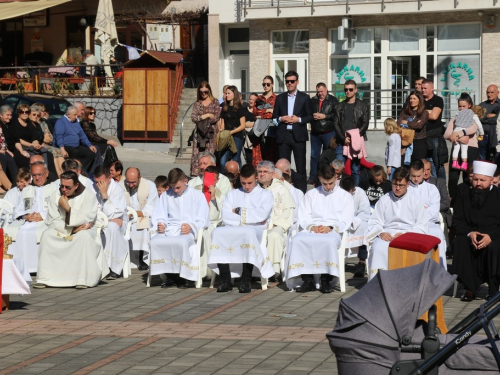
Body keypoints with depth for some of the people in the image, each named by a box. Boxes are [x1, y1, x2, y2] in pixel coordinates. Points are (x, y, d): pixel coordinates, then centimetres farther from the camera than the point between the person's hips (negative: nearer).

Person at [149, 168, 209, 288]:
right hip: (169, 230, 3)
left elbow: (202, 220, 2)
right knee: (155, 241, -31)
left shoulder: (197, 196, 11)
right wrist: (160, 224, -7)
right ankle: (170, 276, -15)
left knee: (182, 242, -41)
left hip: (188, 231, -3)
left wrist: (191, 227, -18)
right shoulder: (166, 195, 22)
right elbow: (158, 216, 17)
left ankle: (182, 276, -18)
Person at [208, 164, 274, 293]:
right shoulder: (232, 194, 25)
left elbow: (262, 215, -4)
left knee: (248, 233, -39)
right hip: (233, 230, 3)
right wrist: (249, 218, -1)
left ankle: (246, 280, -37)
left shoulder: (265, 194, 18)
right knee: (218, 232, -31)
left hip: (256, 230, -3)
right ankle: (226, 280, -30)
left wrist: (239, 211, 3)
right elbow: (225, 216, 7)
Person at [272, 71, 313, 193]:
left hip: (298, 136, -2)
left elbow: (311, 116, 4)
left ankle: (301, 191, 3)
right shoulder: (280, 98, 13)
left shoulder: (304, 98, 6)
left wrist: (299, 119, -11)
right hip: (283, 136, 2)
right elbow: (274, 116, 14)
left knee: (300, 165, -1)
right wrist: (281, 119, -7)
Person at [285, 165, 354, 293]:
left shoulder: (345, 196, 16)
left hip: (333, 232, -3)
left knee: (330, 241, -40)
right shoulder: (311, 194, 24)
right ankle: (307, 279, -29)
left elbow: (346, 221, 5)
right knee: (297, 239, -32)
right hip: (312, 230, 3)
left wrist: (330, 228, -13)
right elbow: (303, 217, 14)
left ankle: (325, 280, -32)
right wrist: (312, 226, -8)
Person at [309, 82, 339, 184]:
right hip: (315, 133, 3)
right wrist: (312, 115, -10)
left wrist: (324, 116, -14)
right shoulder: (313, 100, 9)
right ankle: (312, 178, 12)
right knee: (314, 156, 7)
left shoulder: (333, 100, 0)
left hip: (328, 133, -3)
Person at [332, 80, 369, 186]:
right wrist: (343, 138, -9)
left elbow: (365, 124, 0)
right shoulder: (339, 107, 15)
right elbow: (336, 124, 7)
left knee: (355, 171, 0)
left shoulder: (363, 106, 8)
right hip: (341, 143, 2)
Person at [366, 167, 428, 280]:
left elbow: (422, 227, 4)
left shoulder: (415, 201, 12)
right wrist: (381, 233, -12)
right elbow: (374, 223, 11)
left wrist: (405, 234, -13)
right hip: (387, 235, 1)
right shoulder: (384, 200, 18)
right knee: (379, 247, -34)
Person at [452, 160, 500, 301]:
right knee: (459, 242, -31)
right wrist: (469, 233, -17)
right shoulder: (463, 194, 8)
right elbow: (458, 221, 4)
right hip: (470, 235, 2)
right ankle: (470, 288, -25)